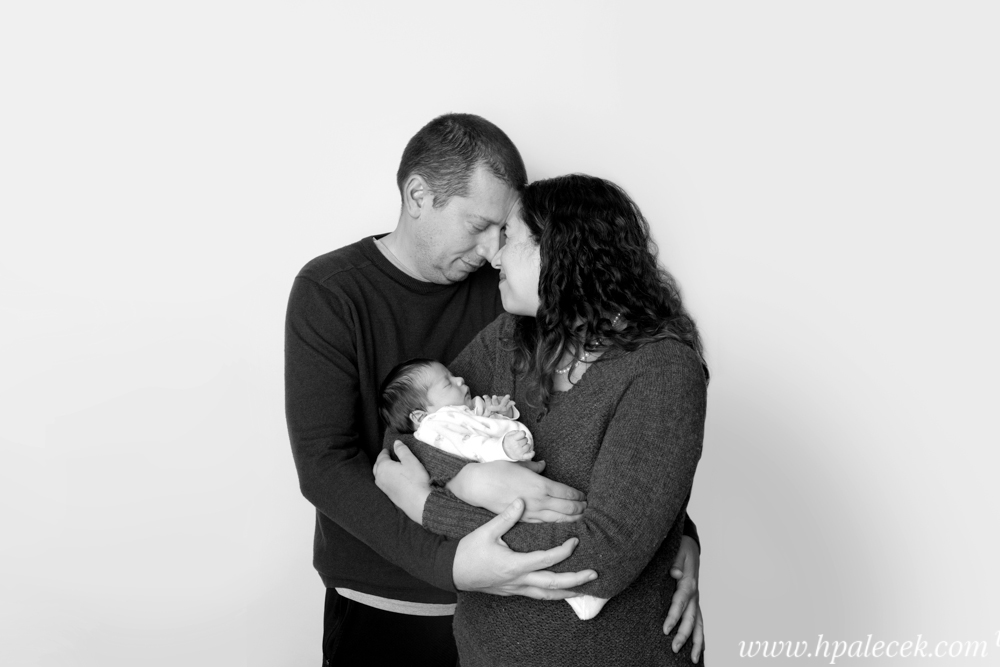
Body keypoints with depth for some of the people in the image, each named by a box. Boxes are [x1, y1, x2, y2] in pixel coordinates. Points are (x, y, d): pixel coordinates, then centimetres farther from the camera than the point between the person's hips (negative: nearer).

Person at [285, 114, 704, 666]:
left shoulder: (503, 287, -5)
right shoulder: (329, 293, -14)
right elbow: (323, 465, -21)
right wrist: (449, 563, -34)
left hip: (502, 599, 4)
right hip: (381, 607, -3)